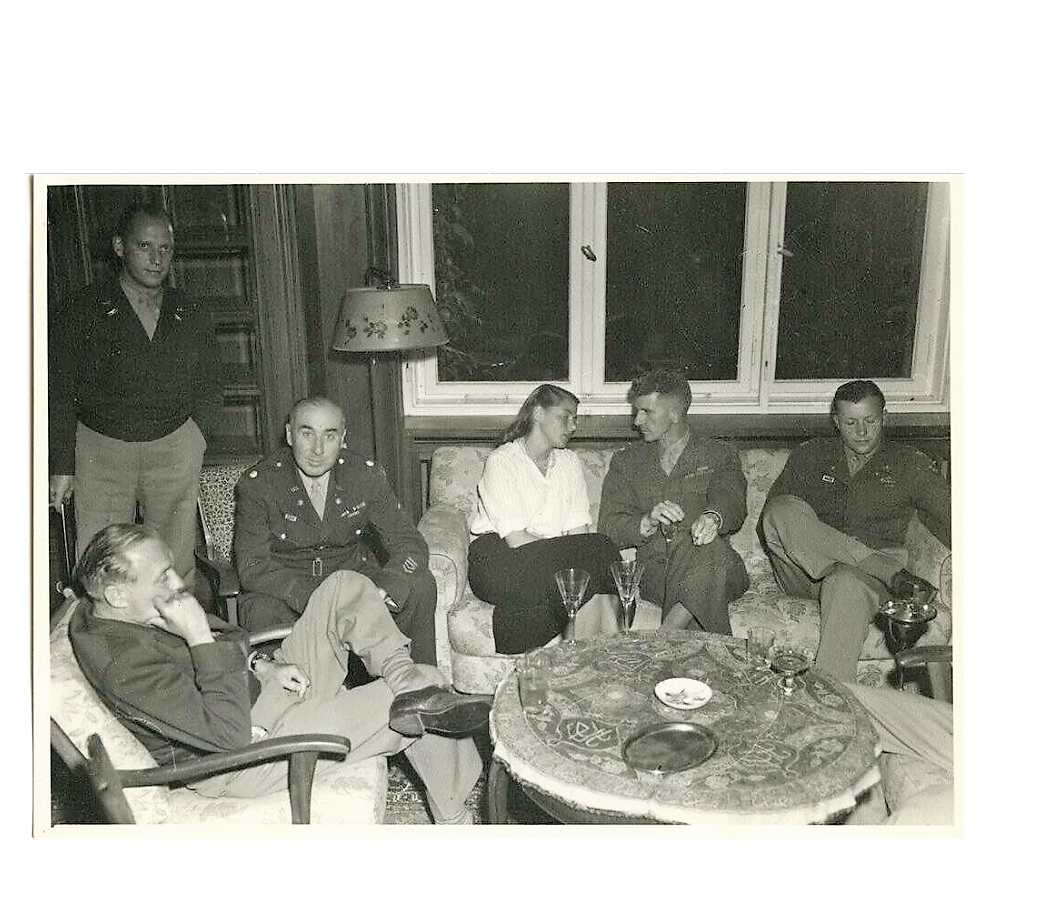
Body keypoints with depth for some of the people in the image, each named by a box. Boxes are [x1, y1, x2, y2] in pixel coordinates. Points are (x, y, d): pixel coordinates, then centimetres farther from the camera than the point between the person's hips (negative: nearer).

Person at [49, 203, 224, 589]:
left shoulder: (192, 316, 7)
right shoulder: (83, 313, -1)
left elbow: (210, 384, 16)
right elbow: (59, 394, 1)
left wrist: (195, 435, 3)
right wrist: (62, 466, -3)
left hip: (175, 448, 2)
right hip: (102, 449, -2)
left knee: (177, 567, 6)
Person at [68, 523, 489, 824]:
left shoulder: (120, 614, 0)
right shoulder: (126, 664, -32)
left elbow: (223, 641, 17)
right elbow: (228, 732, -37)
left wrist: (264, 665, 0)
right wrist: (200, 638, -37)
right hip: (239, 760, -10)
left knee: (346, 587, -5)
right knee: (424, 715, -18)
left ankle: (402, 674, -19)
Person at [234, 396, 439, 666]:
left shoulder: (366, 475, -8)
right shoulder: (257, 484, -14)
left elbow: (410, 544, -11)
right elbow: (252, 568, -21)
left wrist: (381, 592, -32)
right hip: (287, 584, -2)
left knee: (421, 584, -20)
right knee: (261, 611, -34)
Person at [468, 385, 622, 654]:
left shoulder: (570, 462, 15)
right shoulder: (501, 460, -5)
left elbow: (579, 532, 3)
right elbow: (516, 540, -15)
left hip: (553, 560, 6)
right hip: (496, 559, -5)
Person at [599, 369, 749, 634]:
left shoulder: (719, 456, 15)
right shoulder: (625, 461, 17)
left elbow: (732, 500, -6)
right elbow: (608, 528, 5)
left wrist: (713, 517, -32)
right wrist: (648, 522, -17)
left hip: (713, 573, 0)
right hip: (653, 573, 0)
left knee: (710, 546, -35)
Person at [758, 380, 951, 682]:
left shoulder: (908, 465, 17)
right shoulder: (811, 456, 19)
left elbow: (947, 519, 6)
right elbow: (769, 518, 9)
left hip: (868, 573, -1)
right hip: (802, 573, 2)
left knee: (847, 583, -38)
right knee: (783, 510, -29)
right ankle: (891, 573, -28)